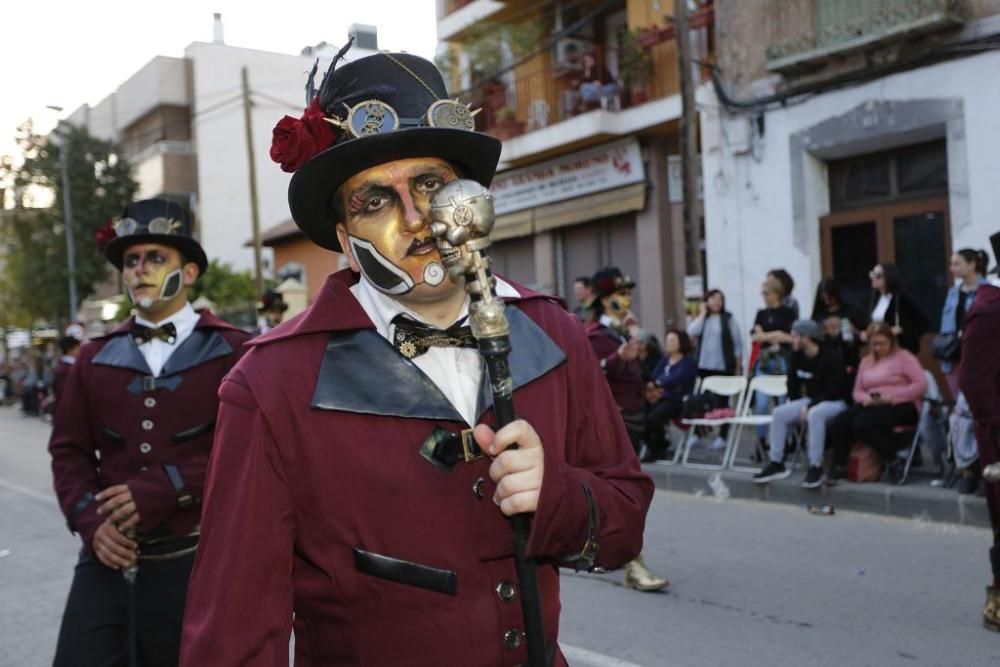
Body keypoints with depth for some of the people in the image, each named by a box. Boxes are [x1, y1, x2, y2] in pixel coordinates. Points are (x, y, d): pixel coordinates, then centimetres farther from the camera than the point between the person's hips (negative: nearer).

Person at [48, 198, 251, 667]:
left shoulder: (231, 351, -1)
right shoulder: (95, 358, 11)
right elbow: (69, 450, 10)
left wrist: (164, 489, -17)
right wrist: (90, 520, -7)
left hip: (195, 560, -2)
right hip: (108, 558, 3)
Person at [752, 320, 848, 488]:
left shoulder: (831, 356, -18)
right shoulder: (798, 356, 3)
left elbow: (834, 391, -22)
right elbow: (793, 385, 13)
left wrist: (809, 407, -25)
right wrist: (797, 407, 1)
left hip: (836, 402, -7)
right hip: (811, 401, 7)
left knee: (815, 414, -39)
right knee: (780, 413, -14)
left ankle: (816, 468, -35)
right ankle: (776, 463, -10)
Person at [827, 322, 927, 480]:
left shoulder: (904, 357, 4)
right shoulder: (866, 361, 21)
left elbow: (921, 384, -7)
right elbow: (857, 391, 20)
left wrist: (893, 396, -17)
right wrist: (866, 398, -5)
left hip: (901, 406, -6)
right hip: (872, 405, 6)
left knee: (862, 423, -34)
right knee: (838, 424, -22)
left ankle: (896, 458, -16)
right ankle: (840, 466, -10)